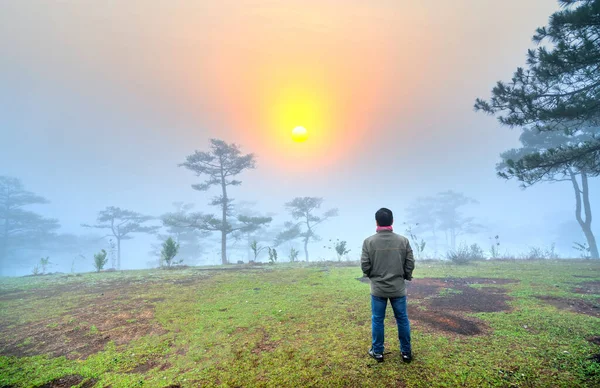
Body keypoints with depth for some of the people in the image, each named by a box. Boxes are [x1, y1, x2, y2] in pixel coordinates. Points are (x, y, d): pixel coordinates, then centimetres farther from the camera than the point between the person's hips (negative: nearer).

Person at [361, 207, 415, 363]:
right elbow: (410, 264, -3)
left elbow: (365, 266, -9)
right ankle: (406, 352, 26)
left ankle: (377, 352, 24)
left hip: (378, 289, -1)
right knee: (402, 319, 16)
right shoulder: (403, 240, -8)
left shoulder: (369, 241, -12)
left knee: (377, 320, 12)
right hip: (398, 288, 1)